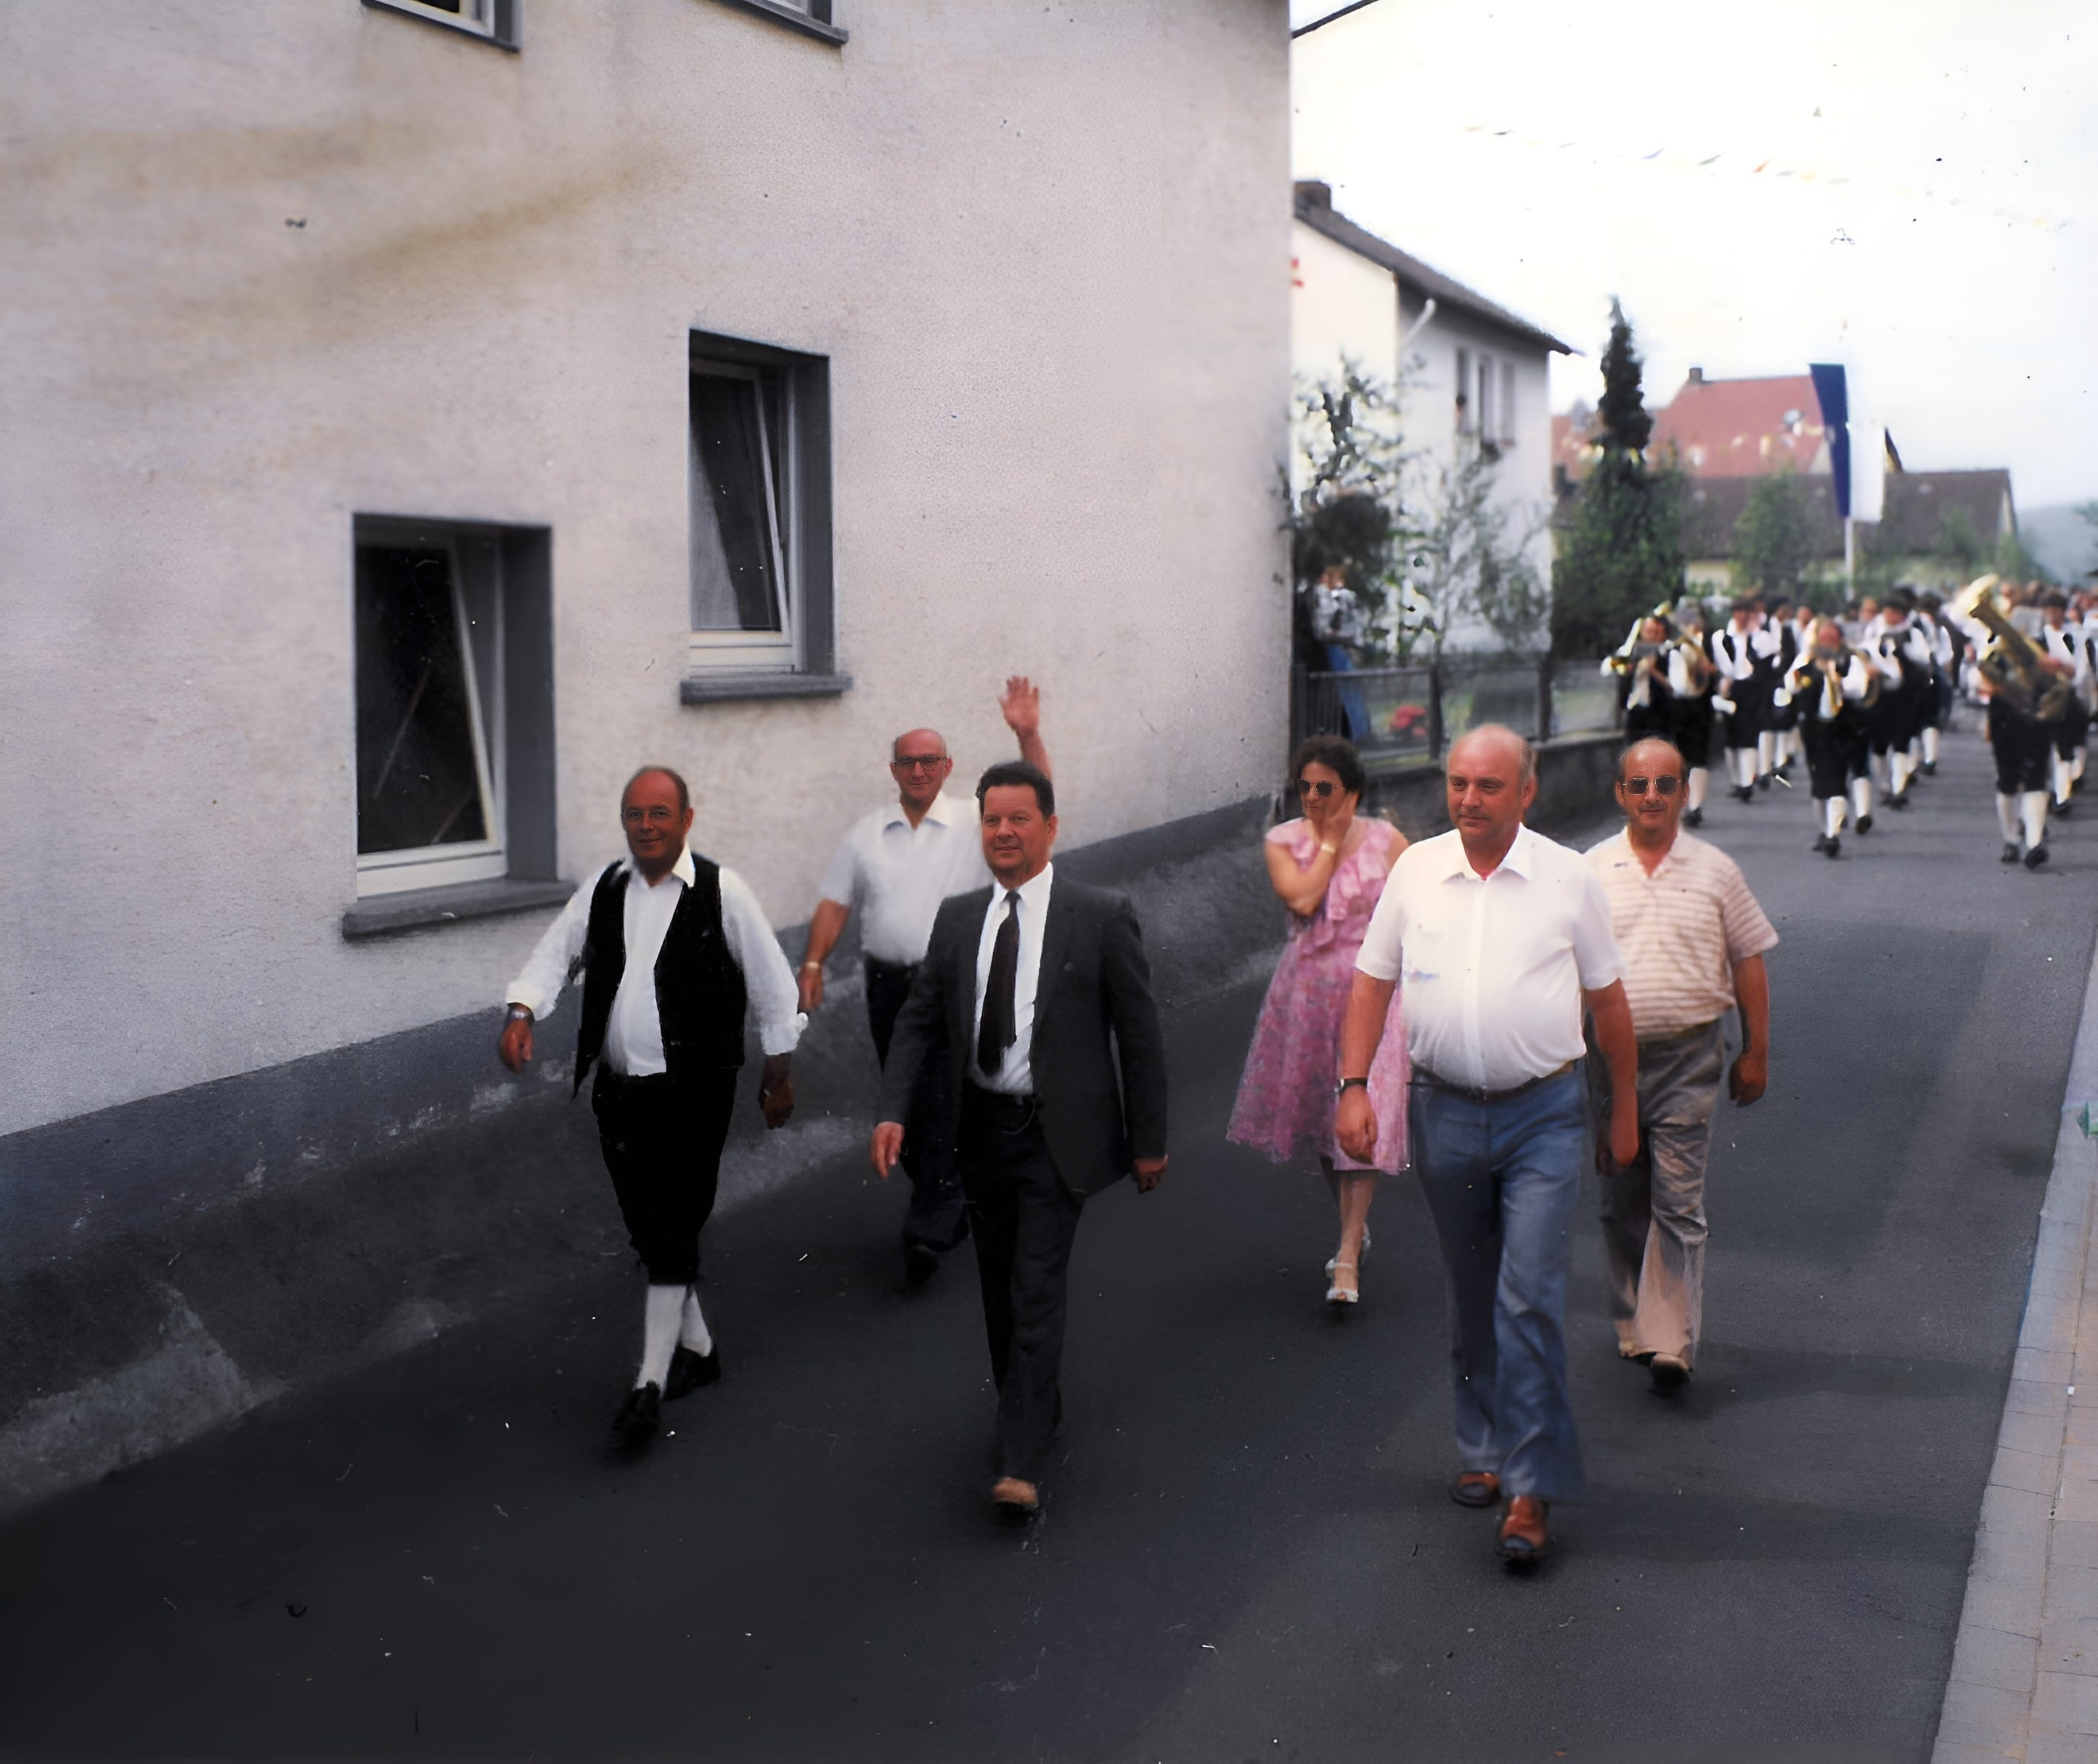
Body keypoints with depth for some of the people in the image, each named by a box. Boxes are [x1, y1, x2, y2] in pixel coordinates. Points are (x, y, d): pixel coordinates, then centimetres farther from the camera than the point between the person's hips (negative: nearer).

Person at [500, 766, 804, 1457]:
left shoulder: (722, 893, -7)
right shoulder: (603, 891, 6)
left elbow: (771, 983, 0)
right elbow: (555, 954, 8)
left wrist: (777, 1074, 5)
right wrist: (522, 1012, -12)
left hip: (693, 1092, -5)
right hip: (617, 1088, 5)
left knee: (673, 1236, -6)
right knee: (647, 1233, 14)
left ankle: (651, 1383, 0)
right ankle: (697, 1347, 33)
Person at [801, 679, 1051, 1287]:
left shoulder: (975, 825, 0)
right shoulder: (866, 834, 10)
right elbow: (835, 902, 9)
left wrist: (1028, 736, -25)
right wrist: (813, 964, -2)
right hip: (888, 983, 4)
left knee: (943, 1105, -10)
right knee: (904, 1105, 12)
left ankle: (929, 1230, -8)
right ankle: (948, 1206, 30)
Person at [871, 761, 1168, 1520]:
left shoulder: (1101, 917, -9)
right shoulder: (957, 918, 4)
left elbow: (1139, 1033, -5)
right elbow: (918, 1021, 7)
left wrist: (1148, 1140, -4)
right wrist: (892, 1112, -7)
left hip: (1054, 1135, -5)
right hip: (980, 1128, 5)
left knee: (1036, 1291, -9)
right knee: (999, 1288, 17)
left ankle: (1022, 1464, -7)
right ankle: (1033, 1409, 37)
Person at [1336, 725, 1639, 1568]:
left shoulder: (1569, 879, -2)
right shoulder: (1414, 872, 3)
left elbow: (1608, 1000, 6)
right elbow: (1372, 983, 8)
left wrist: (1625, 1109, 10)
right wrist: (1354, 1086, -2)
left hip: (1544, 1116, -2)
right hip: (1444, 1111, 3)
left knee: (1530, 1298, -8)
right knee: (1471, 1300, 14)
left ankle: (1531, 1486, -1)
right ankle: (1484, 1450, 30)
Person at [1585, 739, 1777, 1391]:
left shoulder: (1715, 871, 3)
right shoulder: (1591, 871, 4)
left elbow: (1747, 963, 7)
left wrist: (1755, 1053, 5)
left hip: (1688, 1056, -2)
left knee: (1678, 1201, -6)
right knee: (1621, 1201, 10)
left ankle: (1671, 1342, -4)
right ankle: (1633, 1327, 24)